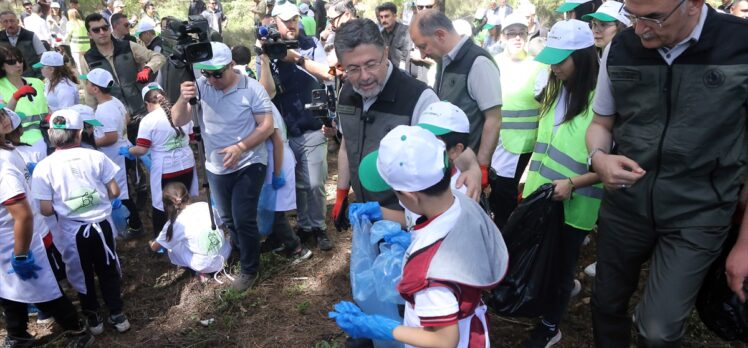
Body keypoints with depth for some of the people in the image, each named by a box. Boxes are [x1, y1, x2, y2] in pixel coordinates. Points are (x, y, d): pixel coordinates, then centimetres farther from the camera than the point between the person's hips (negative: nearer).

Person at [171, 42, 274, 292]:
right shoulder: (199, 87, -7)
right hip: (216, 168, 5)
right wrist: (183, 99, -30)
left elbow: (267, 125, -14)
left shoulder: (251, 88, -14)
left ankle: (250, 269, 15)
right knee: (228, 220, 20)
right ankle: (243, 255, 44)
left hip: (249, 165, -4)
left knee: (243, 220, -6)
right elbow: (178, 122, -10)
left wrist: (240, 147, -24)